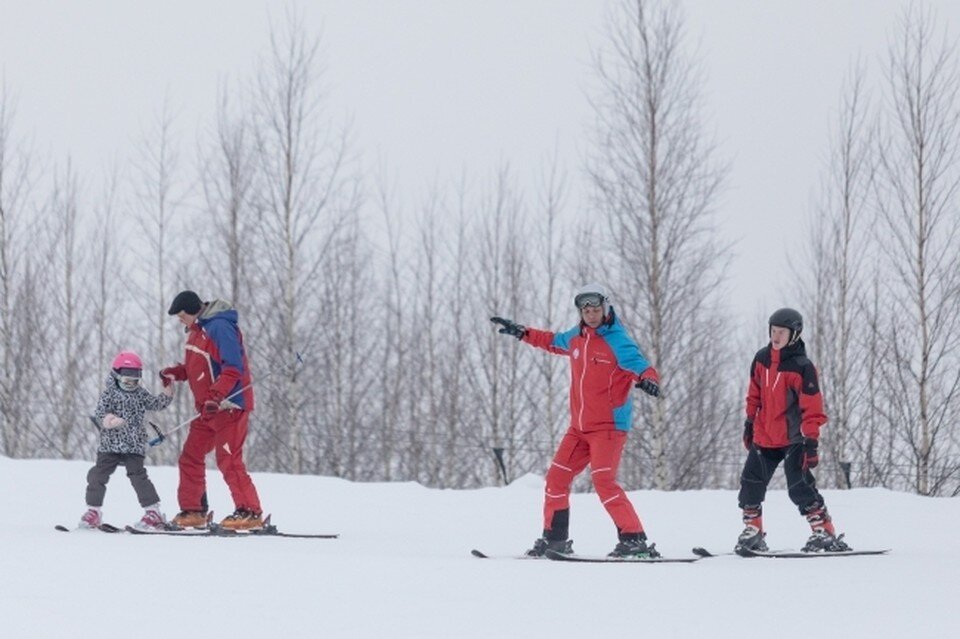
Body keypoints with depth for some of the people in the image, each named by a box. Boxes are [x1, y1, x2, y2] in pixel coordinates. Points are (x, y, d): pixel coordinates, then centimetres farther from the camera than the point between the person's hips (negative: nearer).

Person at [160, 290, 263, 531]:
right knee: (190, 458, 11)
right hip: (207, 408, 10)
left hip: (228, 406, -10)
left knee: (229, 461, -12)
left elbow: (233, 368, -23)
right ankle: (192, 511, 18)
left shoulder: (219, 327, -16)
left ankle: (250, 512, -9)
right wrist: (174, 373, 5)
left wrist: (216, 396, -30)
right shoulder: (197, 329, 15)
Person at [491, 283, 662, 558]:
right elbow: (553, 341, 31)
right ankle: (554, 538, 20)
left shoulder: (617, 341, -13)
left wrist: (647, 380, -46)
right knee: (557, 477, 8)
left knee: (604, 481, -20)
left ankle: (634, 540, -20)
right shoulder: (575, 338, 9)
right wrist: (522, 332, 33)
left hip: (609, 426, -8)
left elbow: (642, 366, -23)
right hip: (579, 427, 8)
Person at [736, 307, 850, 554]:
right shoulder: (762, 359, 4)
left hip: (792, 438, -6)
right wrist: (749, 422, 19)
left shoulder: (802, 367, -15)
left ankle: (824, 532, -7)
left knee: (799, 487, -13)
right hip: (764, 437, 6)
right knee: (751, 485, 7)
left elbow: (812, 408, -15)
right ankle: (752, 532, 21)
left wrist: (811, 441, -18)